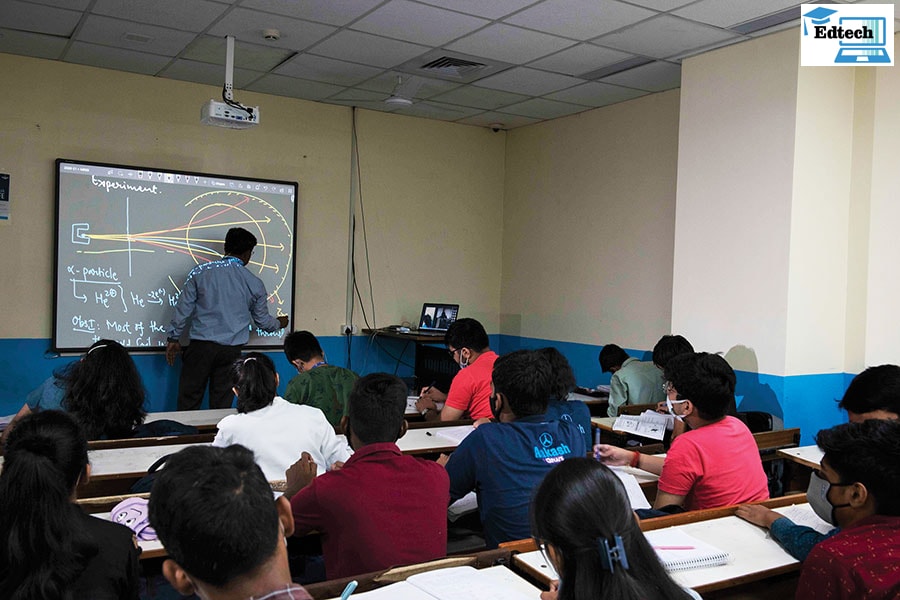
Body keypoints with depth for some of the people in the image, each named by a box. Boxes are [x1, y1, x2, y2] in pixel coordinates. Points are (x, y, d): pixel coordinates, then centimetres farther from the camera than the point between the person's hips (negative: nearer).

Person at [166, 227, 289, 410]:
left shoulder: (200, 272, -1)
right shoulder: (254, 283, 2)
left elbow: (183, 308, 0)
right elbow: (263, 321, 12)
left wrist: (174, 339, 11)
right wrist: (279, 323, 34)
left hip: (201, 346, -1)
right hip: (232, 350, 1)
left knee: (188, 402, 6)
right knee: (222, 405, 9)